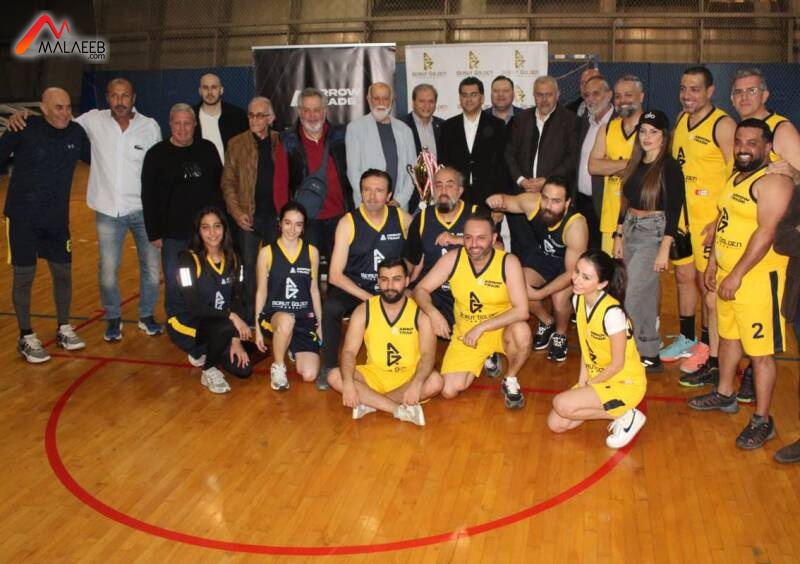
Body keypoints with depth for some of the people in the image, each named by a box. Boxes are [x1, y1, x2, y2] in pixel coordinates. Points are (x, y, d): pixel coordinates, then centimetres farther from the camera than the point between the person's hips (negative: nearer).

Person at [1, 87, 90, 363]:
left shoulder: (77, 133, -2)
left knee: (63, 273, 11)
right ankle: (26, 338, 18)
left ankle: (64, 329, 29)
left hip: (57, 220, 4)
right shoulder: (24, 129, -14)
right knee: (24, 277, 4)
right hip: (23, 218, -4)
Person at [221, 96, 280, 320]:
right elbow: (228, 183, 2)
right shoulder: (237, 144, 3)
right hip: (248, 216, 0)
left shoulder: (281, 142, 5)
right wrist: (237, 213, -8)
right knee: (249, 266, 5)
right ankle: (249, 315, 14)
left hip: (275, 214, 1)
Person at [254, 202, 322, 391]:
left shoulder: (312, 252, 4)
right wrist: (257, 328, 1)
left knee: (309, 375, -11)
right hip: (275, 313, -2)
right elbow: (261, 291, 2)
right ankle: (278, 367, -13)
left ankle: (294, 350, 26)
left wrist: (320, 324, 10)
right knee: (286, 321, -42)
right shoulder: (266, 252, -2)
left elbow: (314, 290, 10)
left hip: (305, 317, 3)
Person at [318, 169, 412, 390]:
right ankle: (329, 368, -10)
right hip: (353, 288, -2)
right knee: (331, 307, -33)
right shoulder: (348, 223, -10)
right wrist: (370, 299, -24)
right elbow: (335, 275, -14)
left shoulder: (401, 217, -3)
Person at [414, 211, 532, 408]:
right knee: (448, 391, -10)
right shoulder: (453, 258, -13)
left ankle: (510, 380, -6)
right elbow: (420, 290, -8)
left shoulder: (509, 262, -20)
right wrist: (433, 313, -29)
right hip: (465, 332, 3)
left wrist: (481, 327, -31)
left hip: (501, 330, -2)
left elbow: (521, 311, -26)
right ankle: (486, 359, 22)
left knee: (521, 331, -37)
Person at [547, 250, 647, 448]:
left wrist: (587, 385, -9)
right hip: (597, 378, 7)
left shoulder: (612, 313, -28)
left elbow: (617, 364, -19)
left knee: (562, 404, -24)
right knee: (556, 424, -2)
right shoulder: (578, 300, -5)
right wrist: (582, 380, -3)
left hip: (625, 383, -7)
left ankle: (626, 416, -6)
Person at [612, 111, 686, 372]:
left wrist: (664, 249, -18)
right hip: (631, 230, 7)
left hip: (654, 233, -7)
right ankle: (649, 352, 22)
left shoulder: (669, 167, -10)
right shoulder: (635, 164, 10)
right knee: (644, 294, 12)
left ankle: (648, 355, 2)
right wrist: (619, 236, 12)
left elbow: (674, 210, -13)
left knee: (633, 296, -10)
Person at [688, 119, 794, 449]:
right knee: (728, 336, 21)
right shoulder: (736, 177, 12)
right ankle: (724, 395, 38)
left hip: (758, 278, -9)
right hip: (728, 274, 9)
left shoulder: (773, 181, -17)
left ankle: (762, 421, 8)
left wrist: (737, 276, -23)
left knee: (760, 351, -2)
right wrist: (713, 263, 15)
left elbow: (766, 233, -23)